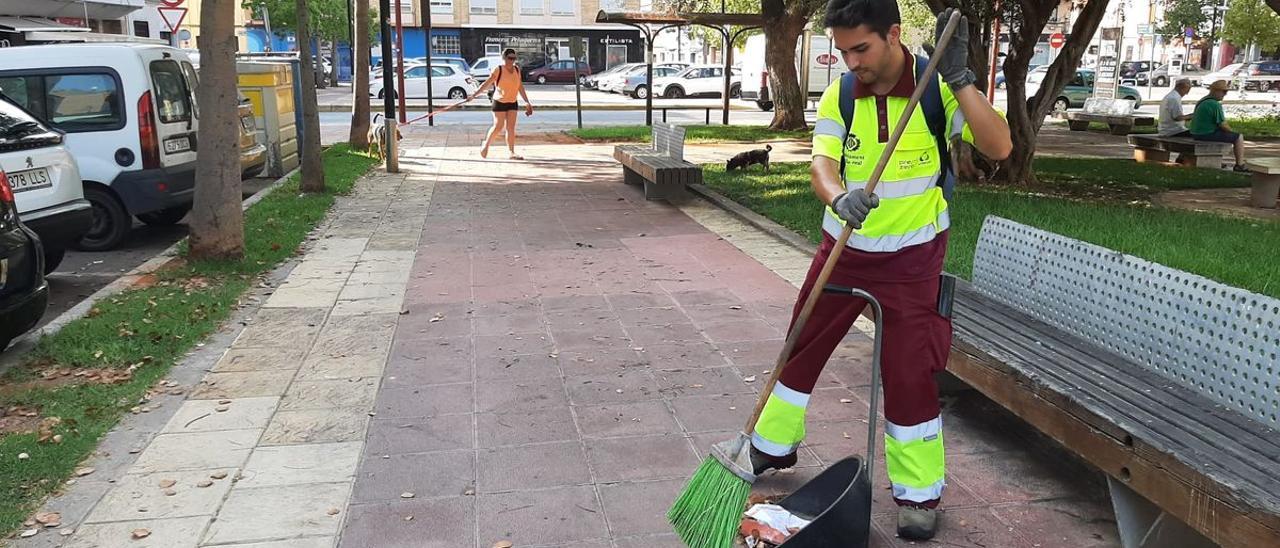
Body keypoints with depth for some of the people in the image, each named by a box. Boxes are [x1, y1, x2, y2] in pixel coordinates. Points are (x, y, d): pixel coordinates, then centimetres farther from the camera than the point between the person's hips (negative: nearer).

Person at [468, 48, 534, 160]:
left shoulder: (517, 70, 4)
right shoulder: (498, 70, -11)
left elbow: (520, 86, 12)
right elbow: (486, 84, -12)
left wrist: (527, 102, 13)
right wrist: (474, 95, -18)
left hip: (512, 103, 5)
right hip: (499, 102, -5)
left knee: (511, 128, 1)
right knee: (498, 127, -4)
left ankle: (512, 153, 3)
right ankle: (486, 145, 17)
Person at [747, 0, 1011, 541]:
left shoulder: (939, 88, -13)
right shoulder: (840, 94, -6)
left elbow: (999, 147, -22)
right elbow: (822, 162, -17)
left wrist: (958, 77, -32)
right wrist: (839, 198, -39)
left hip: (912, 258, -3)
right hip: (843, 248, 3)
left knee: (908, 373, -2)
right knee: (802, 349, 13)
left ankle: (919, 494, 18)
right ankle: (773, 445, 36)